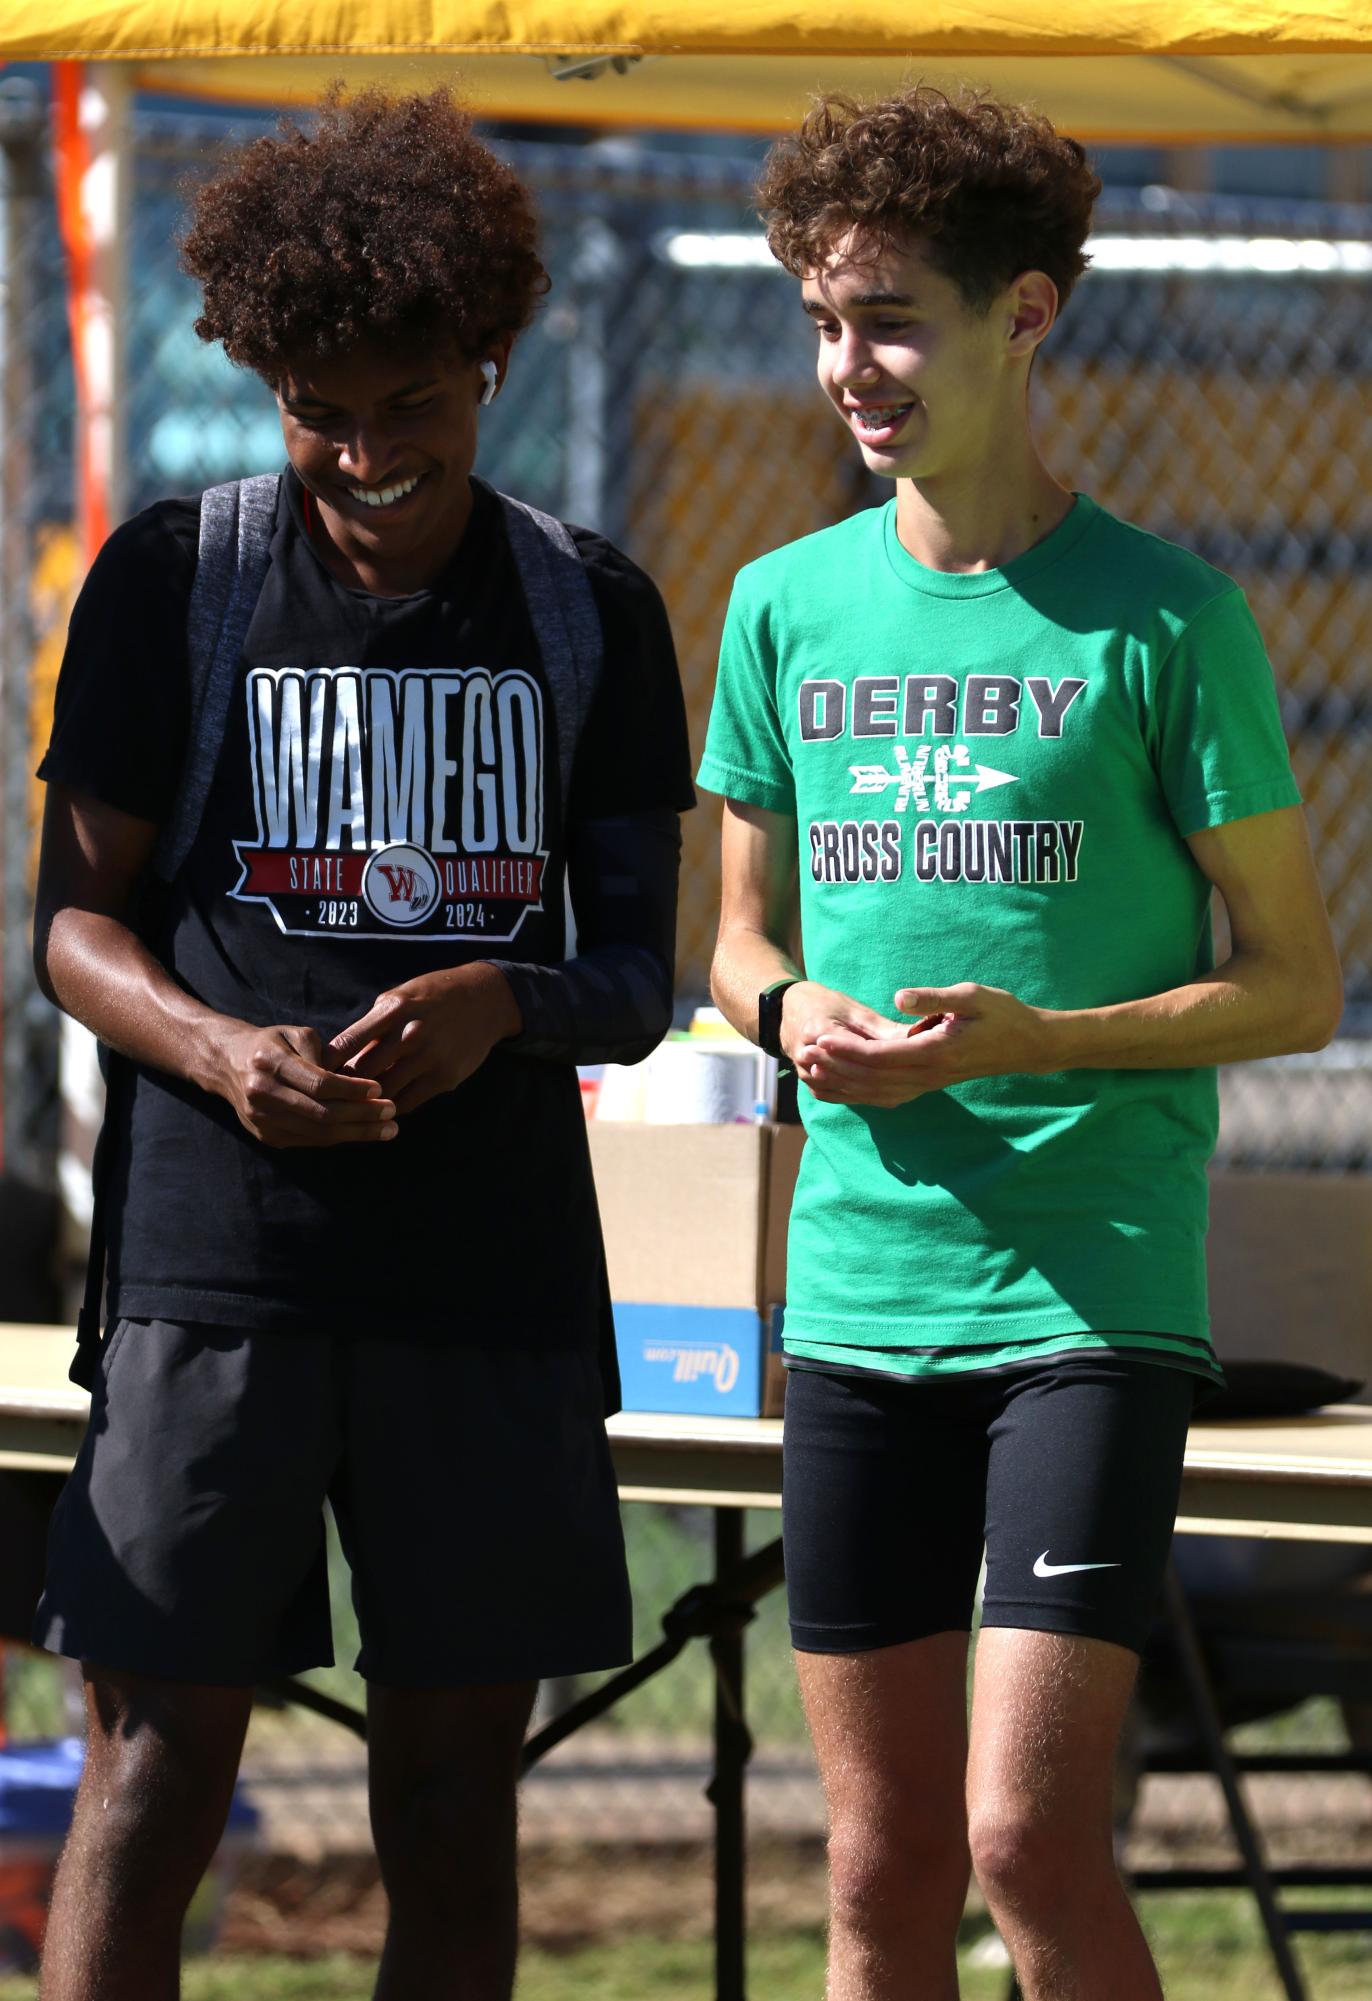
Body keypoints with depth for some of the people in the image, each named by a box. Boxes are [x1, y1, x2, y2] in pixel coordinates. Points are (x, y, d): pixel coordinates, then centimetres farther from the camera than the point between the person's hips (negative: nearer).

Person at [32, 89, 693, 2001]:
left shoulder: (587, 611, 9)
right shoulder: (174, 581, 4)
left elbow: (638, 978, 9)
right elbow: (76, 917, 4)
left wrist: (503, 1003, -15)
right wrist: (217, 1051, -18)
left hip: (496, 1273, 2)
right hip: (217, 1255, -2)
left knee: (453, 1805, 5)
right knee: (153, 1778, -5)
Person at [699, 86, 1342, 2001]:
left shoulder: (1160, 617, -4)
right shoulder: (789, 606, 9)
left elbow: (1296, 981, -1)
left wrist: (1028, 1041, -15)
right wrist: (794, 1016, -4)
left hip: (1092, 1290, -4)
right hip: (857, 1289, 4)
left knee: (1031, 1838, -13)